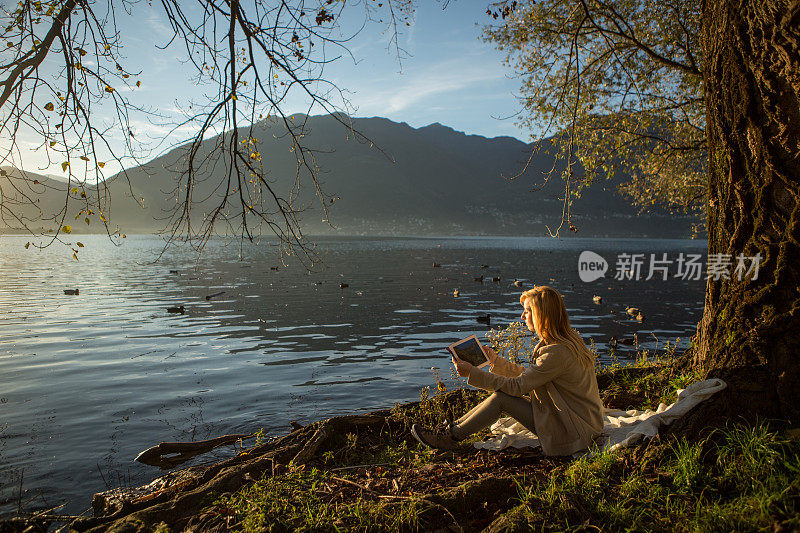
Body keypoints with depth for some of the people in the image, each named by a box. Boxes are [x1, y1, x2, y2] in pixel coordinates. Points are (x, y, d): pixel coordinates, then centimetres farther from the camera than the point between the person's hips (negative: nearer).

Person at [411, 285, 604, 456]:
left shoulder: (557, 353, -26)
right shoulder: (568, 339, 5)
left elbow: (517, 386, -21)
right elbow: (528, 374, 13)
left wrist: (472, 373, -17)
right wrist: (497, 361, 18)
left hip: (574, 431, -9)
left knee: (502, 398, -14)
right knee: (501, 394, 0)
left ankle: (449, 437, -1)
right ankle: (451, 429, 5)